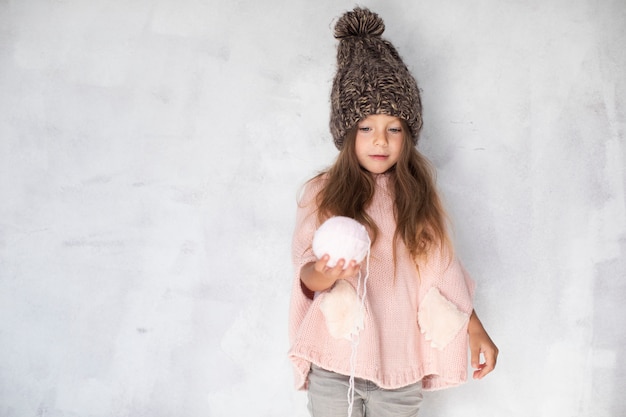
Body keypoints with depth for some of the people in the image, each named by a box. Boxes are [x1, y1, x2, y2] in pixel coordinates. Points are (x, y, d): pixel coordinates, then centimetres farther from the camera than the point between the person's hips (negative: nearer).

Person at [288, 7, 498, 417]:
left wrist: (475, 330, 10)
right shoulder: (322, 193, -6)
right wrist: (324, 273, -34)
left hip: (399, 364, 2)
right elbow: (307, 269, -11)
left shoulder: (419, 193, 2)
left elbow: (441, 269, 8)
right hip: (333, 365, -1)